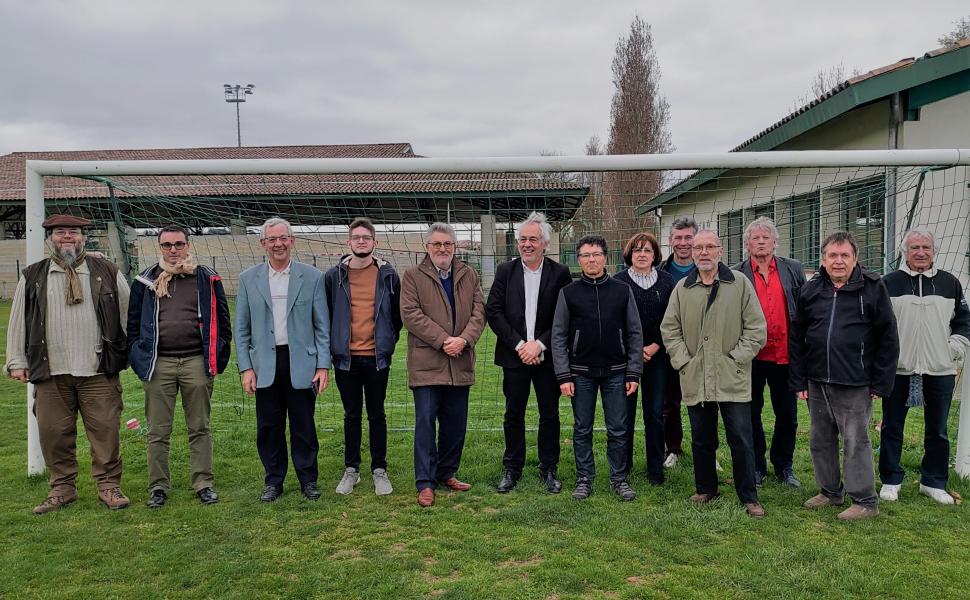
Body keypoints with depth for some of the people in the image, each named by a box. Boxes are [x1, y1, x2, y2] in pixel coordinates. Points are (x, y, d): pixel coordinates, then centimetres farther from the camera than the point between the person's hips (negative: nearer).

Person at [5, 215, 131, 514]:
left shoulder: (107, 272, 8)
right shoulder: (32, 277, 11)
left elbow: (128, 313, 11)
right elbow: (18, 320, 13)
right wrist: (17, 361, 9)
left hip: (98, 370, -1)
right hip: (50, 372, 2)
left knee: (105, 430, -1)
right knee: (54, 433, 5)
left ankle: (109, 487, 10)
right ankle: (62, 488, 19)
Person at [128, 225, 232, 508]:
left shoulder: (207, 279, 6)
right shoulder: (145, 281, 9)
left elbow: (221, 318, 8)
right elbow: (133, 322, 13)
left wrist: (218, 356, 2)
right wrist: (137, 356, 5)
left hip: (196, 362, -1)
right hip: (158, 364, 1)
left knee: (199, 428, 7)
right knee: (158, 431, 5)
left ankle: (204, 483, 15)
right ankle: (158, 487, 16)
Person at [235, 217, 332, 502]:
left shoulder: (312, 276, 1)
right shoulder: (248, 279, 5)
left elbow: (322, 326, 2)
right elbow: (241, 328, 6)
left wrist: (323, 366, -4)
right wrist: (245, 367, -1)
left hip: (301, 362, -1)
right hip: (265, 364, 1)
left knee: (304, 426, 5)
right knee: (268, 427, 7)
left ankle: (308, 480, 20)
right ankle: (273, 481, 22)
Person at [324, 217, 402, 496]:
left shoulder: (388, 275, 1)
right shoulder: (334, 276, 0)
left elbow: (397, 314, 9)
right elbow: (326, 315, 8)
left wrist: (389, 342, 7)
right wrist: (333, 346, 6)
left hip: (377, 357, 0)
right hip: (346, 357, 1)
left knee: (377, 415, 7)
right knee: (352, 415, 10)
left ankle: (379, 470, 18)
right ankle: (351, 470, 21)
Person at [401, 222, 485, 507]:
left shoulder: (469, 275, 12)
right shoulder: (412, 276, 1)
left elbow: (479, 311, 5)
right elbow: (410, 314, -9)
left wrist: (464, 339, -13)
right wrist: (443, 340, -15)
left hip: (460, 363, 4)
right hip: (426, 363, -4)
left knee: (456, 423, 11)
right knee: (425, 422, -4)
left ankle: (447, 473, 26)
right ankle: (425, 483, 3)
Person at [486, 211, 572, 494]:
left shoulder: (560, 273, -1)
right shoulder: (506, 271, 3)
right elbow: (493, 311, -3)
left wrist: (540, 344, -14)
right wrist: (518, 344, -12)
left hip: (547, 356, -1)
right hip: (514, 355, 1)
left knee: (550, 415, 8)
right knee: (514, 415, 9)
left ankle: (549, 468, 21)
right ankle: (512, 468, 22)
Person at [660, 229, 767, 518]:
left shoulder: (740, 283, 0)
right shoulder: (682, 288, 8)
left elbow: (756, 328, -1)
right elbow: (669, 329, 10)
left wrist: (736, 358, -7)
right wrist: (683, 360, 0)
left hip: (732, 379, -3)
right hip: (695, 380, 3)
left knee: (741, 440, 0)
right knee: (701, 439, 13)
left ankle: (749, 497, 12)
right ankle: (706, 489, 29)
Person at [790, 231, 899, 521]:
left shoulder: (873, 288, -4)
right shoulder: (810, 290, 6)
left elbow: (888, 339, -4)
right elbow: (797, 338, 8)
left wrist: (881, 383, -7)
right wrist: (799, 380, 4)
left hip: (855, 385, -4)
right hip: (817, 383, 5)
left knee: (856, 442, 1)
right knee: (820, 440, 14)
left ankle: (865, 501, 14)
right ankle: (830, 492, 29)